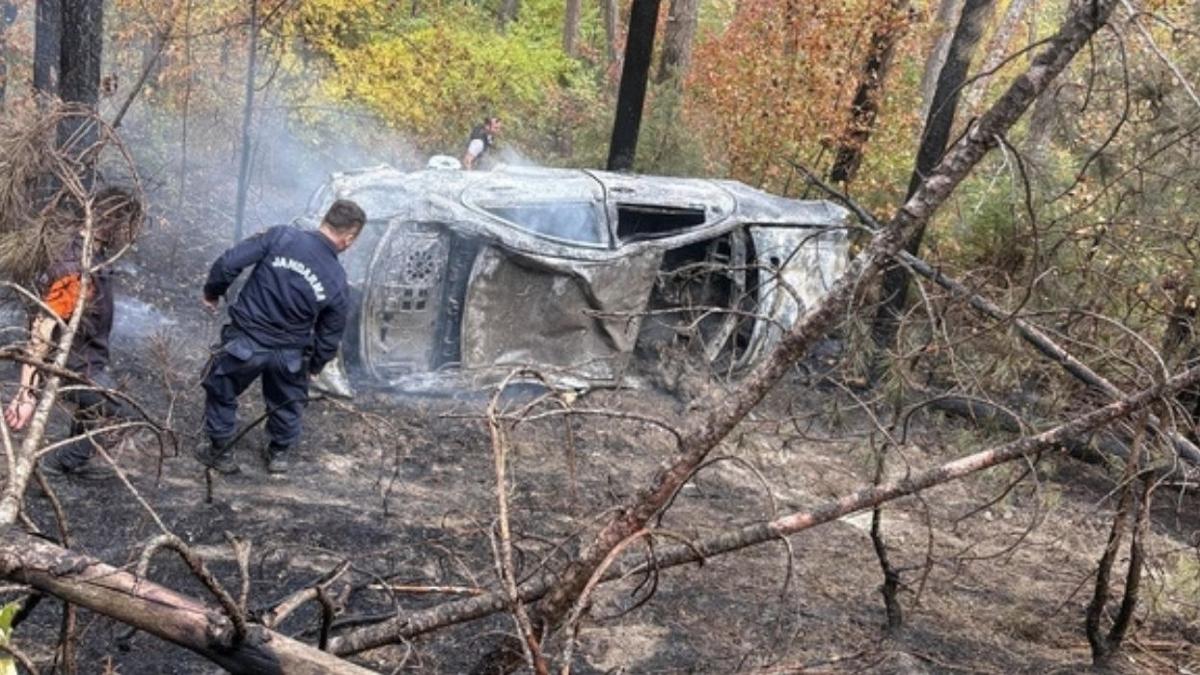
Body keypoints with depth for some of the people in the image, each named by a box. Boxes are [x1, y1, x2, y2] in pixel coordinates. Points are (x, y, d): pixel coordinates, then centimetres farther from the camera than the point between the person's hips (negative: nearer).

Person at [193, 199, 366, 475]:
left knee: (221, 391, 25)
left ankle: (220, 452, 37)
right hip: (290, 355, 1)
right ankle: (279, 454, 44)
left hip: (245, 341, -1)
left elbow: (229, 262, -16)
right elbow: (329, 336, -1)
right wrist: (315, 365, 18)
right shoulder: (337, 284, -12)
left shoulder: (281, 236, -17)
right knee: (287, 402, 29)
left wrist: (212, 292, 3)